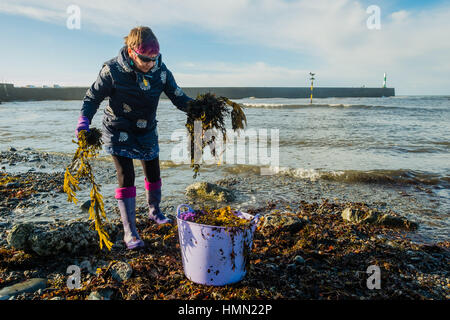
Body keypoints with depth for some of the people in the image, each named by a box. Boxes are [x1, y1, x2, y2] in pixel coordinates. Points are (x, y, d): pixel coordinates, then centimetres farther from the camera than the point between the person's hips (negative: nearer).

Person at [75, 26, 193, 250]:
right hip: (118, 132, -4)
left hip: (147, 132, 4)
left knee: (153, 173, 12)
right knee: (126, 177, -9)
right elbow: (93, 97, -11)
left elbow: (179, 97, -5)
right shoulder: (112, 70, -21)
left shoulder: (161, 71, -12)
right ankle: (129, 232, 0)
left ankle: (154, 211, 40)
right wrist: (84, 120, -29)